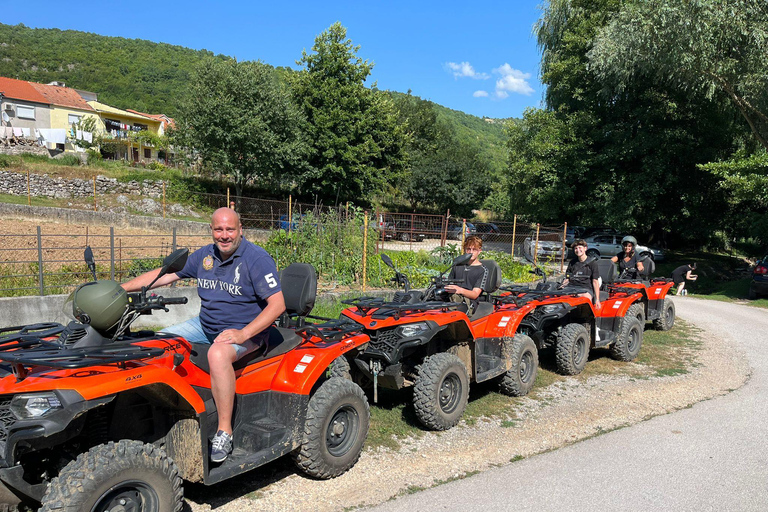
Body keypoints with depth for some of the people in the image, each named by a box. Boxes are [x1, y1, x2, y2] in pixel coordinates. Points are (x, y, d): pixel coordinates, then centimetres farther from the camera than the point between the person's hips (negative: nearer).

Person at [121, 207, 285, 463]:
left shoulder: (257, 258, -14)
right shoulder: (204, 255, 6)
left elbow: (277, 304, -20)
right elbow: (165, 274, 14)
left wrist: (242, 334, -28)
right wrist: (121, 288, 7)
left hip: (246, 329, -7)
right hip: (205, 325, 8)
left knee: (218, 354, -37)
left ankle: (224, 432, -26)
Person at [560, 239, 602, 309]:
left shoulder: (592, 263, 9)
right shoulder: (572, 263, 22)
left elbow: (595, 282, 4)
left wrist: (597, 299, -6)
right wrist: (562, 285, -4)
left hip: (585, 288, -4)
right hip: (571, 286, 4)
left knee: (587, 297, -39)